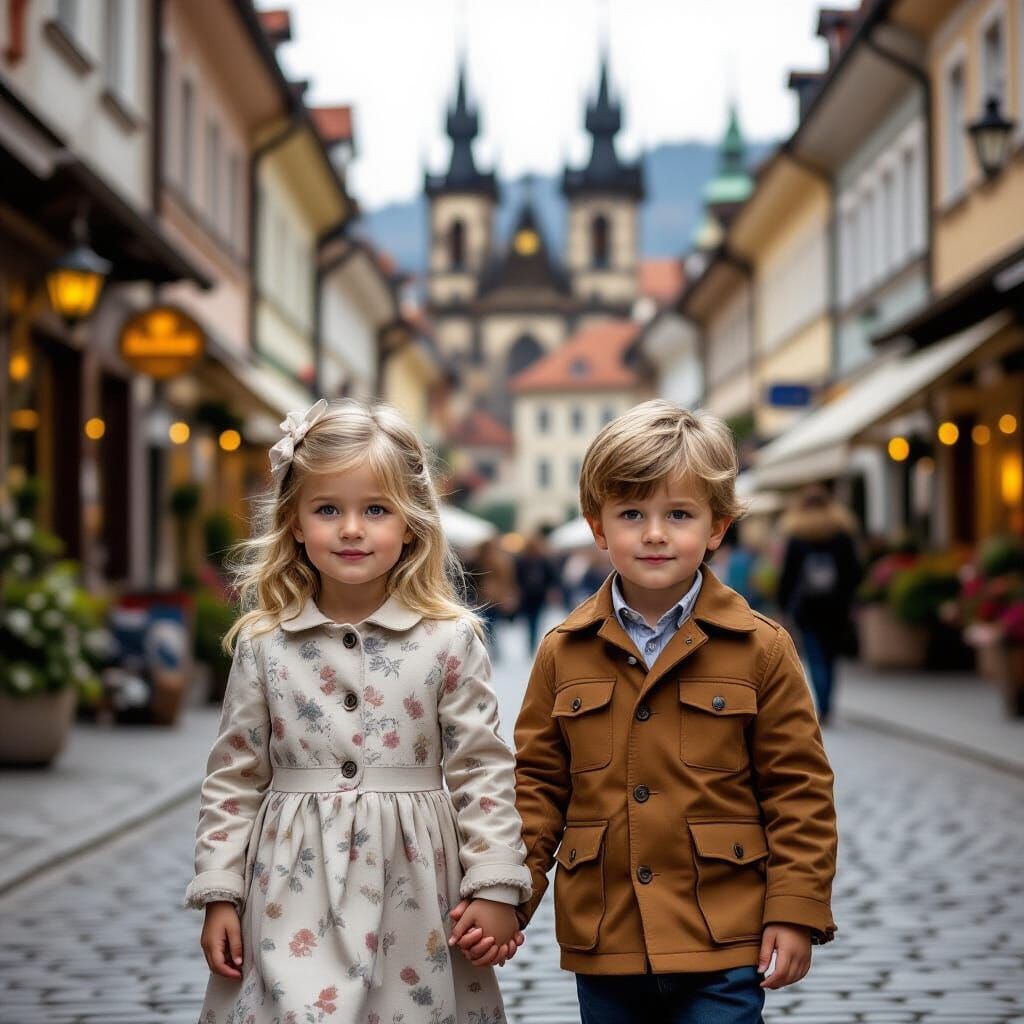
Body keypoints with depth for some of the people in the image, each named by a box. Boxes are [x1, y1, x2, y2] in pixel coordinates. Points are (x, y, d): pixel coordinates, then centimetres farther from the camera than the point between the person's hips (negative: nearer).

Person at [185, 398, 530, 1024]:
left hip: (411, 897, 0)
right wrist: (218, 894, 5)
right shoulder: (264, 643, 1)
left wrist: (496, 888, -3)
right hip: (293, 900, 1)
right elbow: (234, 777, 7)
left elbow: (483, 770, 0)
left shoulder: (449, 639, -2)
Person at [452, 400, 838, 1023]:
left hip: (723, 948, -2)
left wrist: (797, 909, -6)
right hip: (601, 946, 3)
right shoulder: (563, 654, 4)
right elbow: (538, 785, 8)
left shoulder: (760, 649, -2)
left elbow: (798, 787, -1)